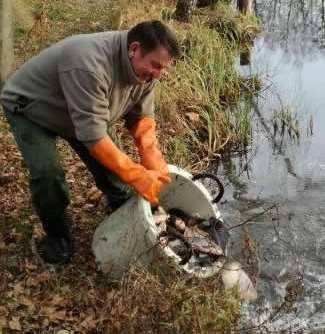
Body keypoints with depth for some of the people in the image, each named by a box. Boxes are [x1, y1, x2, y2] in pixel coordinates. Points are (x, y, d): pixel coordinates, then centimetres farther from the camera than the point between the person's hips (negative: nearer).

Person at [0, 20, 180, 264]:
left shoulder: (145, 70, -17)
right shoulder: (90, 65, -43)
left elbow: (142, 117, -10)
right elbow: (92, 136, -42)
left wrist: (155, 164, -25)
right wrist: (137, 176, -38)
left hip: (80, 112, 6)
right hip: (29, 109, -6)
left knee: (111, 160, -3)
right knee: (47, 173, -22)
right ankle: (57, 235, 5)